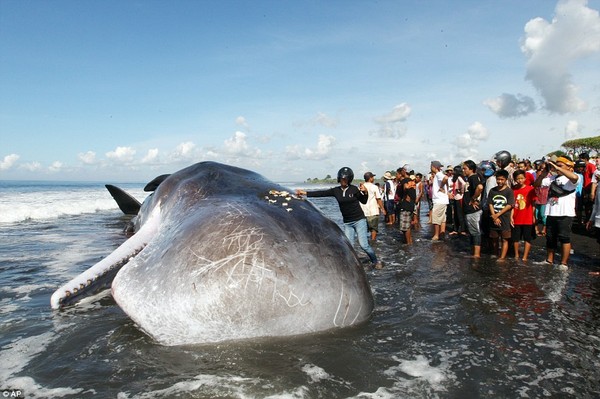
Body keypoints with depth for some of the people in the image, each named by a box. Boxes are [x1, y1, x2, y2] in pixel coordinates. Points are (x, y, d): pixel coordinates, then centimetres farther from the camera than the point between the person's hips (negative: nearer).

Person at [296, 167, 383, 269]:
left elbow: (364, 201, 3)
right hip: (347, 223, 4)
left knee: (364, 245, -6)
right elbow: (321, 193, -5)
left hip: (359, 220, -4)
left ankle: (376, 262, 14)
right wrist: (305, 193, -11)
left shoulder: (354, 189, -8)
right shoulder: (336, 190, 0)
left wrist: (365, 192, -16)